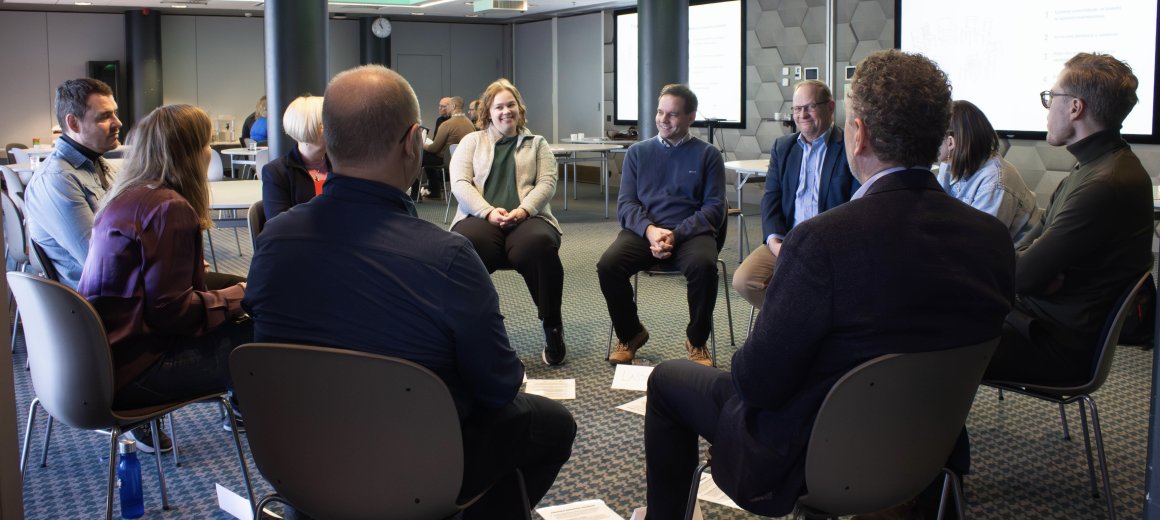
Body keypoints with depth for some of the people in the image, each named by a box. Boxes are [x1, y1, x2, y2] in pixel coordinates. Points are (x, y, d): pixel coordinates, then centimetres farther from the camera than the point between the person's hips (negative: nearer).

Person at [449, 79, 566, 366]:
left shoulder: (537, 144, 23)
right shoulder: (471, 142, 20)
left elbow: (547, 183, 8)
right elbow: (460, 183, 6)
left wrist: (523, 210, -13)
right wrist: (489, 212, -12)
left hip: (527, 218, 1)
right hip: (480, 217, 0)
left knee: (540, 244, -37)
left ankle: (552, 326, -20)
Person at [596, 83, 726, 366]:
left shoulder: (707, 155, 9)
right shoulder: (638, 152, 16)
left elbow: (714, 207, 1)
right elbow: (625, 204, 8)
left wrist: (675, 235, -16)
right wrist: (650, 230, -15)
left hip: (690, 232, -2)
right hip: (643, 230, 2)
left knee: (704, 265, -35)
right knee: (608, 265, -27)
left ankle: (697, 340, -10)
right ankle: (630, 334, -1)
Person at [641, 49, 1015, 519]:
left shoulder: (823, 240, -31)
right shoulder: (993, 238, -13)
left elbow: (758, 382, -23)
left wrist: (745, 363, -1)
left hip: (811, 460, -6)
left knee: (668, 379, 17)